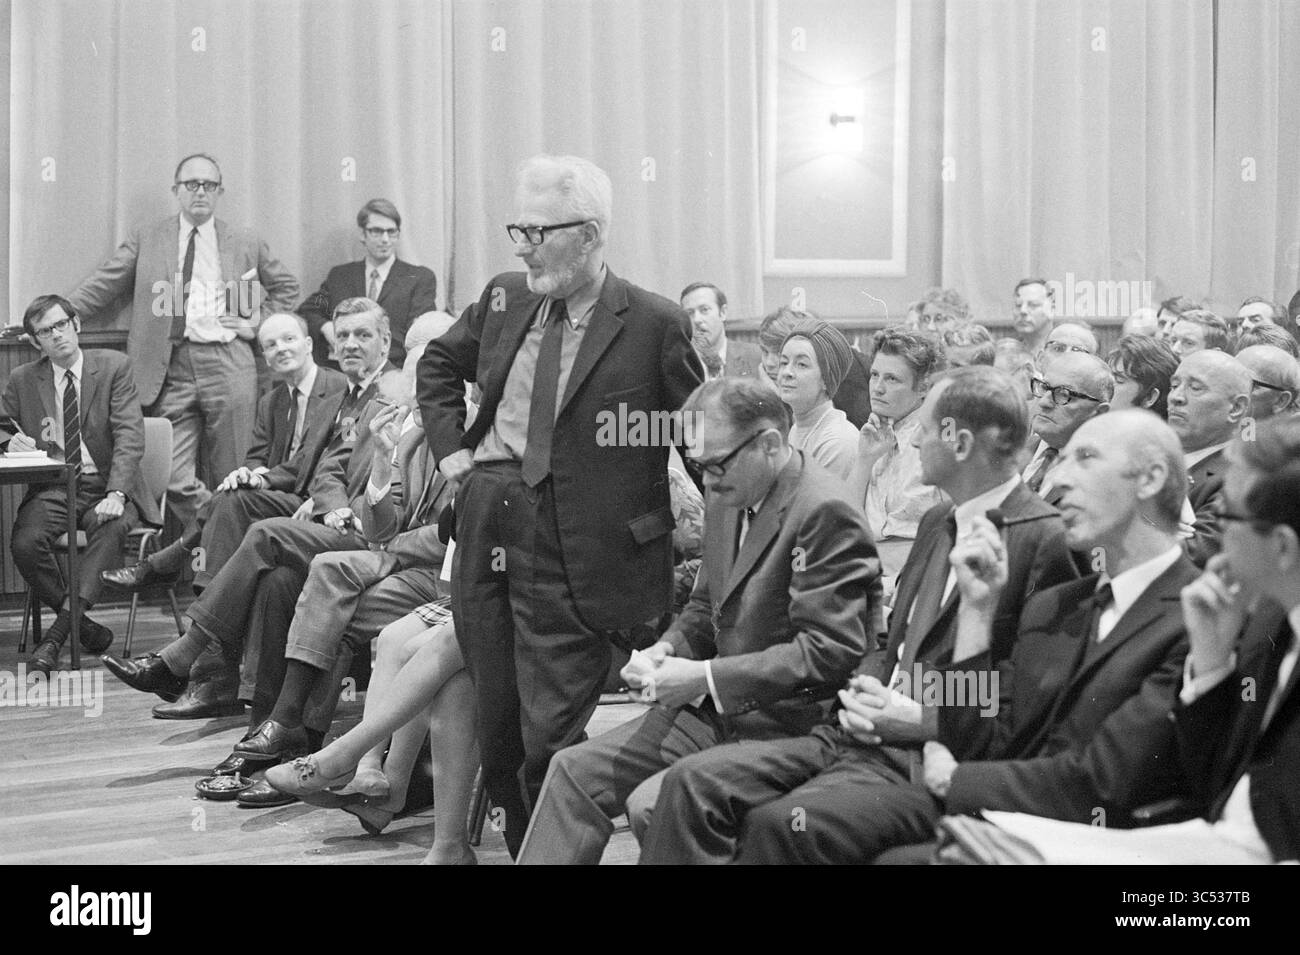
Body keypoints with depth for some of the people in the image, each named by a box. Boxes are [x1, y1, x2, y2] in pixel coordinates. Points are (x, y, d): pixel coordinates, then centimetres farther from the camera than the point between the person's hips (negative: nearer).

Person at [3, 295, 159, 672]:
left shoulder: (114, 367, 1)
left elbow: (129, 436, -8)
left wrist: (116, 494, -23)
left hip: (105, 486, -2)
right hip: (52, 488, 2)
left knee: (110, 530, -35)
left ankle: (54, 638, -37)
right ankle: (82, 625, -11)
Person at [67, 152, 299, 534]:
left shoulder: (246, 243, 13)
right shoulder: (146, 239, 12)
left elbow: (286, 287, 24)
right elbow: (101, 287, 10)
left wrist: (257, 322, 9)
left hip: (227, 364, 0)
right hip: (170, 369, 0)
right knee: (174, 482, -8)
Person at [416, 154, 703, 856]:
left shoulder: (653, 324, -9)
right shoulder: (505, 298, 7)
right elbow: (438, 364, 27)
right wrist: (449, 445, 13)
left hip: (573, 552, -6)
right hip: (484, 525, 6)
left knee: (549, 734, -7)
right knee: (495, 724, 13)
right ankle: (522, 846, 29)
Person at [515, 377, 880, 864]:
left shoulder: (825, 513, -19)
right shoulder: (728, 496, 10)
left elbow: (830, 652, -23)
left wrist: (705, 677, -22)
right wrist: (667, 649, -1)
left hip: (786, 724, -9)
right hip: (718, 707, 9)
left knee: (653, 803, -24)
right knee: (574, 771, 0)